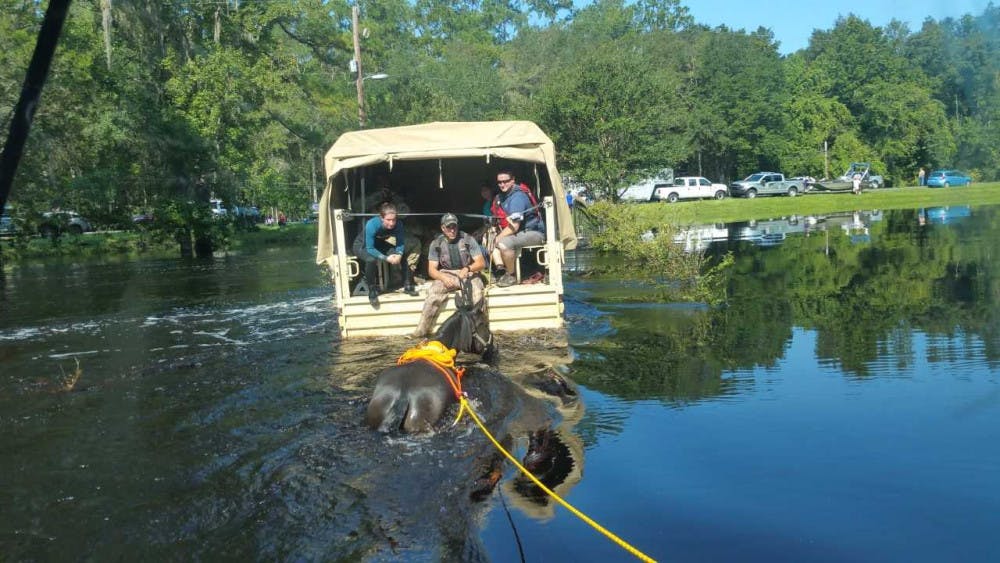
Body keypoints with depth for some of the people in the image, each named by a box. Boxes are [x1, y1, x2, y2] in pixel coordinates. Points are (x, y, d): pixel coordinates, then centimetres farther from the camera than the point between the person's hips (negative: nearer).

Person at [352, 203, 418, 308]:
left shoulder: (398, 224, -26)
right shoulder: (372, 224, -38)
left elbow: (400, 243, -14)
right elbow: (370, 248, -36)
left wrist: (399, 254, -35)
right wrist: (386, 258, -44)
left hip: (380, 244, 5)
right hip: (362, 245, -5)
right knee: (371, 260, -37)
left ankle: (408, 286, 4)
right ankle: (372, 292, -19)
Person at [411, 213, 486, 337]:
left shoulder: (468, 239, -2)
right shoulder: (436, 243, 2)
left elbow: (481, 263, -4)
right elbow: (432, 269, 0)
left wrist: (467, 269, -26)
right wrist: (444, 278, -22)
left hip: (468, 274, -1)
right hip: (446, 275, 1)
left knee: (477, 292, -35)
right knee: (433, 292, -29)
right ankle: (422, 329, -27)